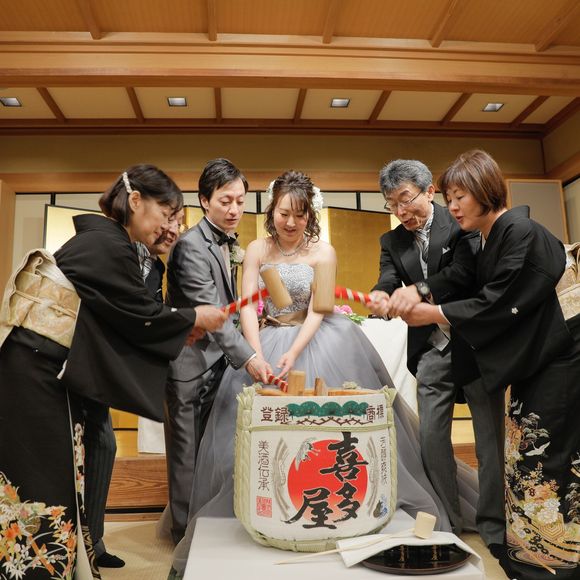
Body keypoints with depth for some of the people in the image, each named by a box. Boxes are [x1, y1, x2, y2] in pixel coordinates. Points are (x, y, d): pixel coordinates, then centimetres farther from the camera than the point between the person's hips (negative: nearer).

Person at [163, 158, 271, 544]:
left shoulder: (230, 243, 10)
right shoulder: (191, 246, -17)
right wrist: (247, 357, -28)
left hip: (218, 360, 8)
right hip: (191, 364, -8)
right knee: (188, 454, 5)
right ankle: (186, 533, 21)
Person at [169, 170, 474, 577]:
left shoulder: (323, 252, -4)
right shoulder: (257, 250, 2)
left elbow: (317, 311, -11)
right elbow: (248, 307, -6)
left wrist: (294, 354, -25)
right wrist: (257, 356, -21)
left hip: (316, 342, -2)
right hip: (267, 343, 2)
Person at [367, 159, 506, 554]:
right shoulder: (392, 242, 8)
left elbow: (467, 271, -22)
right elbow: (388, 281, -7)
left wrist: (421, 289, -37)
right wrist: (381, 297, -30)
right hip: (432, 351, 4)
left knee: (490, 436, 6)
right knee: (431, 437, 6)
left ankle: (493, 524, 22)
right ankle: (450, 521, 22)